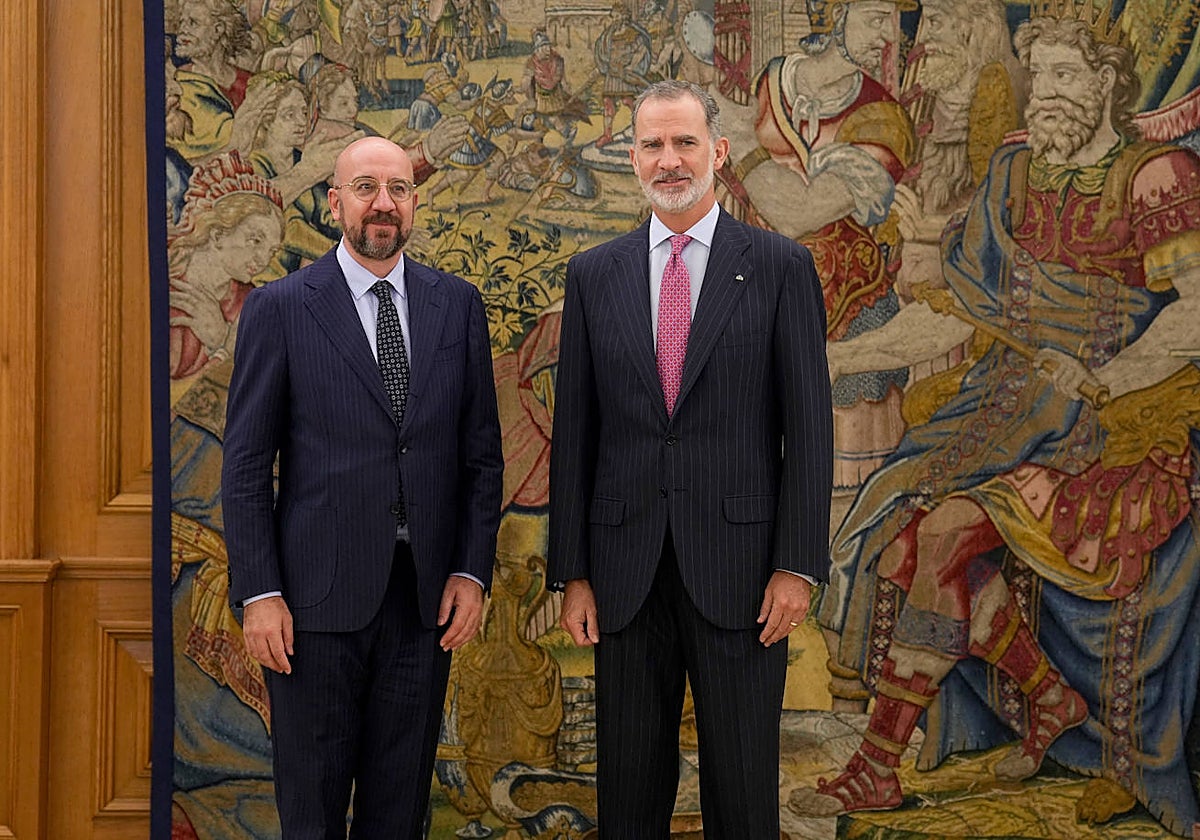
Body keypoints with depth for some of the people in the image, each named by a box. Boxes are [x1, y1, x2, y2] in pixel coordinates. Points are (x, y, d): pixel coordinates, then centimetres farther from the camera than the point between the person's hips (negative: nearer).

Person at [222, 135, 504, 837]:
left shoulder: (458, 304, 7)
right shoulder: (279, 308, -2)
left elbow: (482, 449, 9)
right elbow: (246, 464, -2)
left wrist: (473, 570, 0)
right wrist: (259, 594, -8)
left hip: (426, 594, 3)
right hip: (318, 595, -2)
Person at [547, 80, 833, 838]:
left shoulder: (780, 266, 0)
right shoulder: (594, 275, 7)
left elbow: (808, 426, -2)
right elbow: (575, 431, 7)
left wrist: (797, 565, -8)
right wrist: (572, 573, 3)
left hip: (737, 564, -2)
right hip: (627, 569, 2)